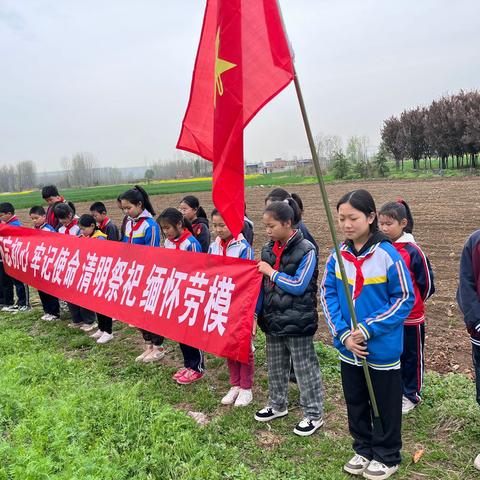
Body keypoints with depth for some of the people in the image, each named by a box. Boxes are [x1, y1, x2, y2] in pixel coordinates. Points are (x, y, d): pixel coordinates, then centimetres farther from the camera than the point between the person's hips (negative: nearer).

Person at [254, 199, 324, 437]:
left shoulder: (306, 250, -14)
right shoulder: (268, 249, 5)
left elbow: (299, 286, -18)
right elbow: (263, 285, 10)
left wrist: (271, 272, -14)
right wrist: (256, 312, 6)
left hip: (297, 321, -6)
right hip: (273, 319, 7)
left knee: (305, 369, 6)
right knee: (275, 367, 20)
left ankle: (314, 414, 21)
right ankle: (277, 405, 39)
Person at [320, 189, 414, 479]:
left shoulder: (388, 255, -17)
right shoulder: (337, 256, -3)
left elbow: (405, 298, -13)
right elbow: (328, 295, 1)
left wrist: (368, 329, -18)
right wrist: (343, 334, -11)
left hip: (383, 349, -4)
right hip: (348, 348, 5)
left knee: (385, 405, 13)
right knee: (355, 403, 20)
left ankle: (387, 457, 35)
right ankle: (363, 449, 42)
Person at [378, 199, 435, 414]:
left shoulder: (413, 251, -17)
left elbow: (426, 283, -7)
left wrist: (412, 302, 5)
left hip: (410, 317, -4)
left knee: (411, 356, 13)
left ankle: (411, 394, 30)